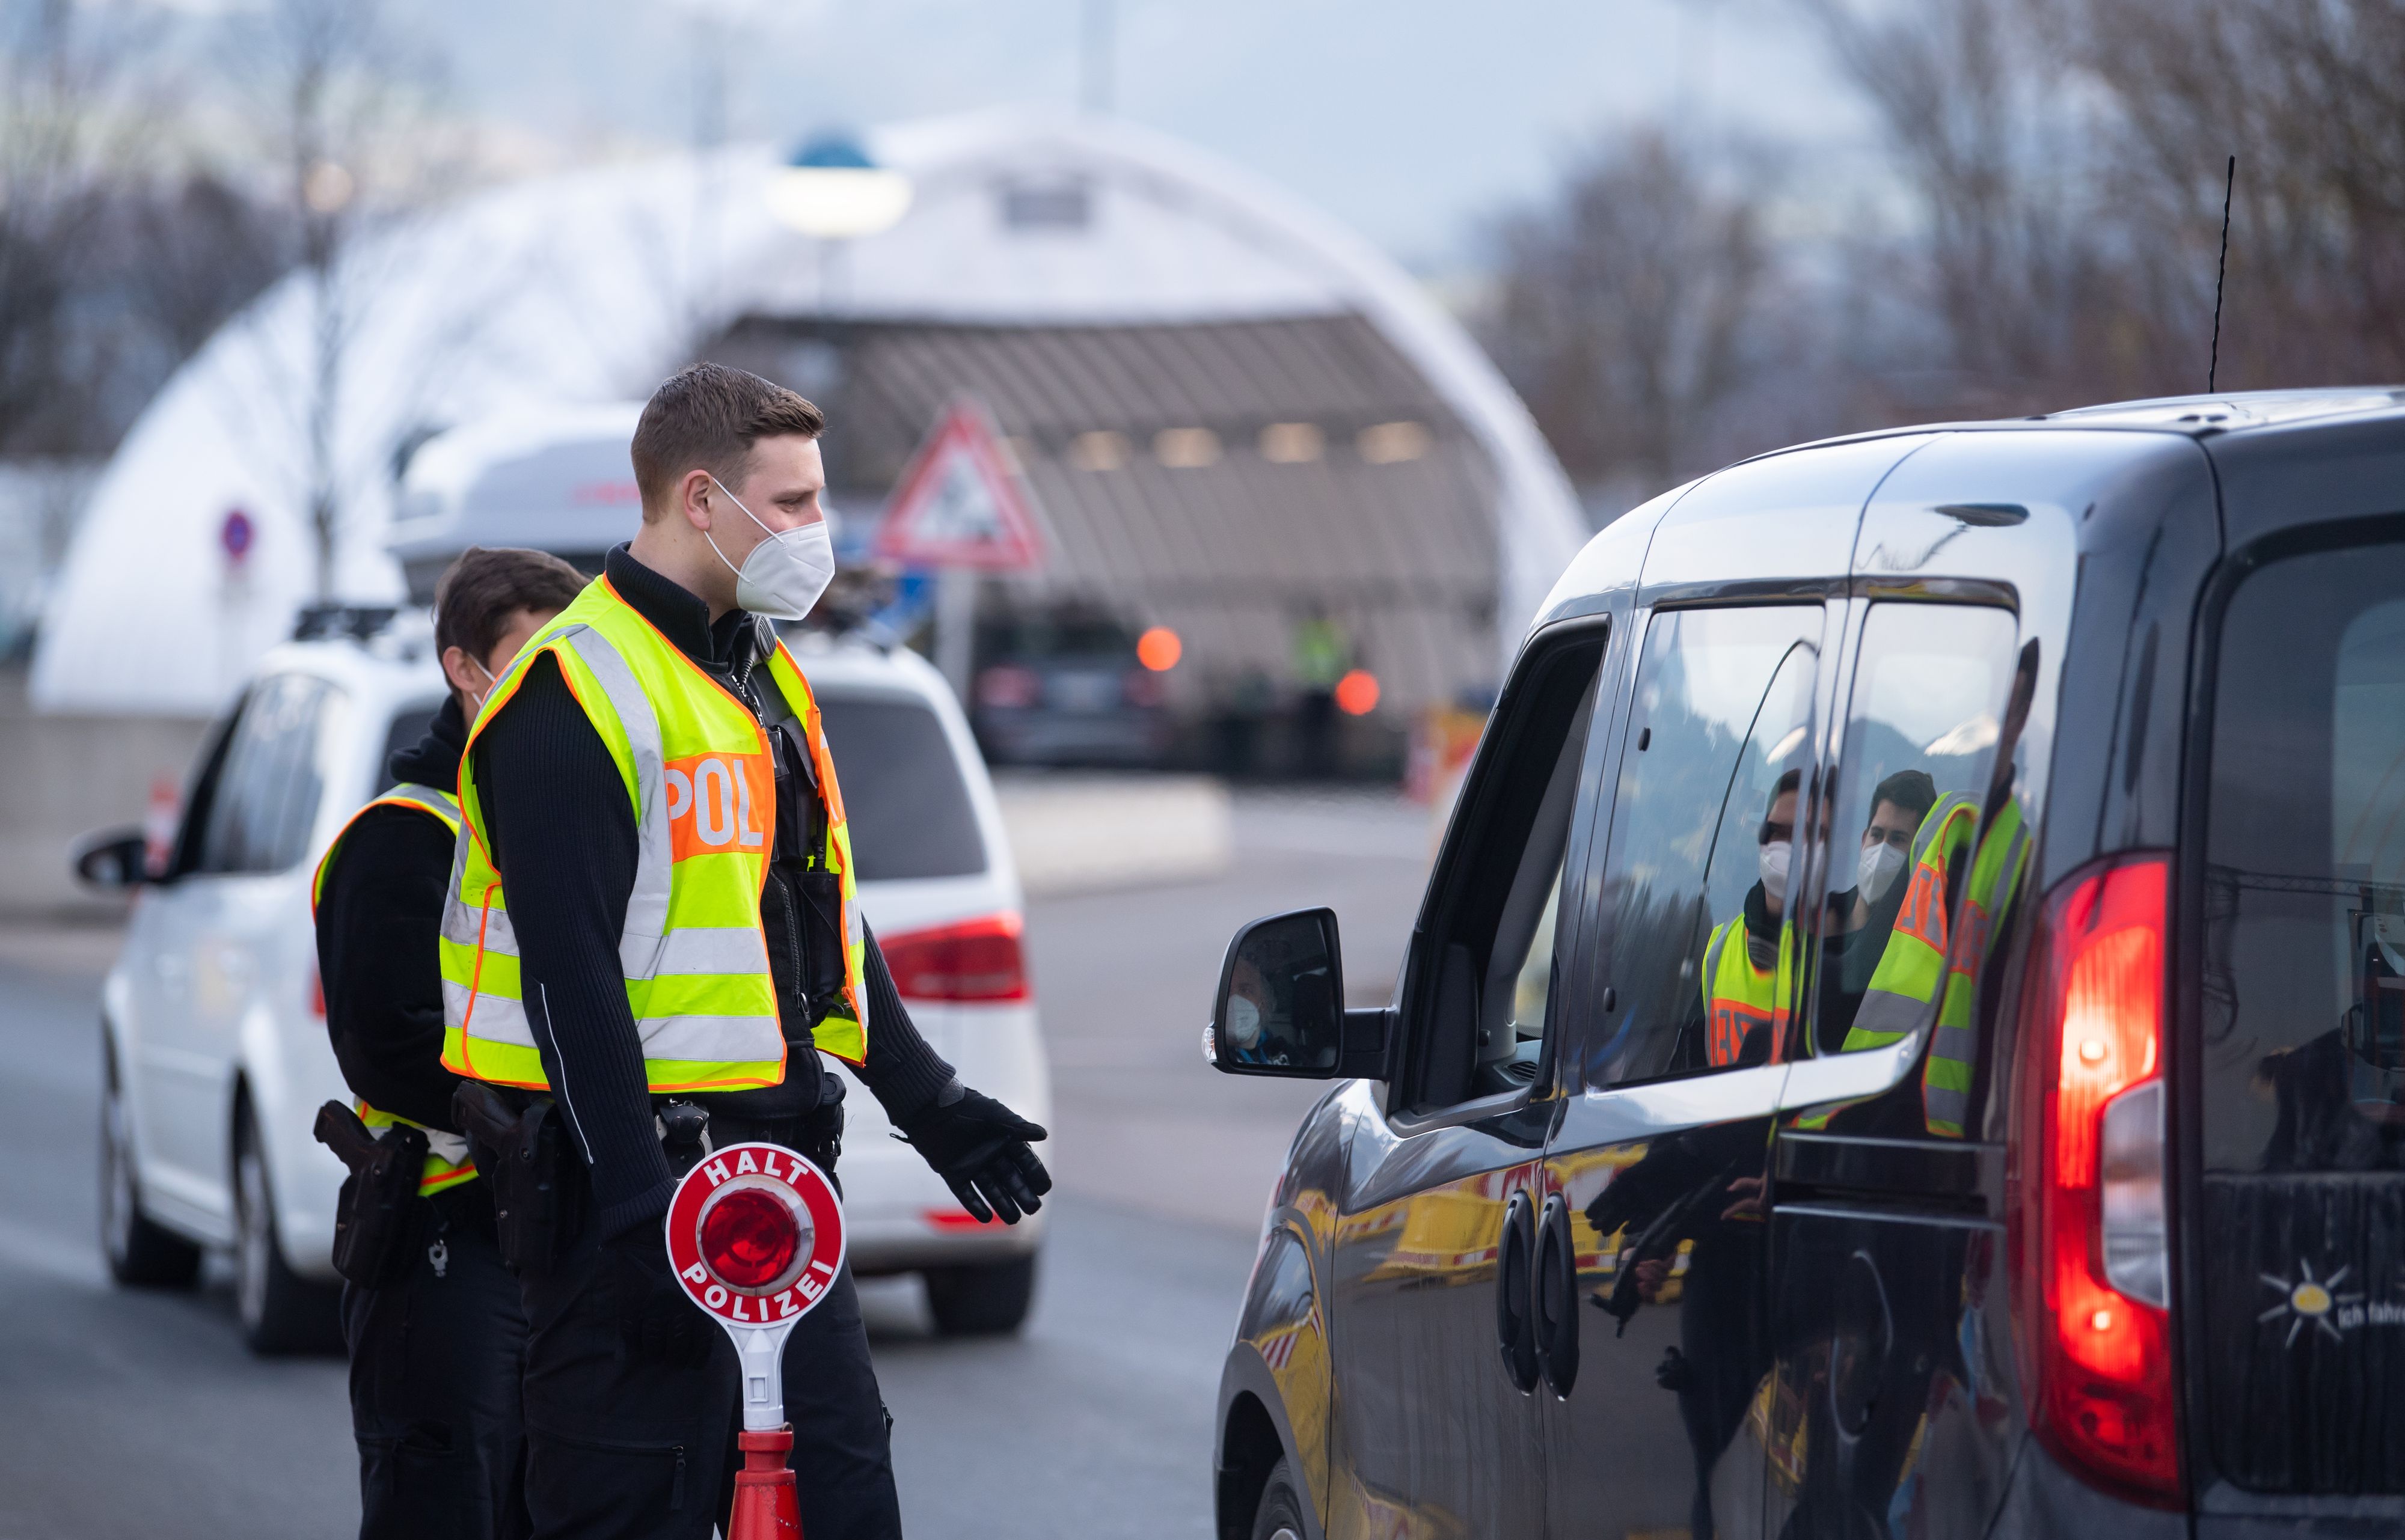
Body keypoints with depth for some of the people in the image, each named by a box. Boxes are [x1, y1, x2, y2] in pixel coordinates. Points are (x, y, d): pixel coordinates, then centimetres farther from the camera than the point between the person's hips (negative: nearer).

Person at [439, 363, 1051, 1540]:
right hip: (638, 1170, -9)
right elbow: (571, 975, -20)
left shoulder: (766, 675, 17)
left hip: (776, 1164, 9)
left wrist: (927, 1103, 25)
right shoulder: (578, 689, -14)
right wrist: (637, 1209, -24)